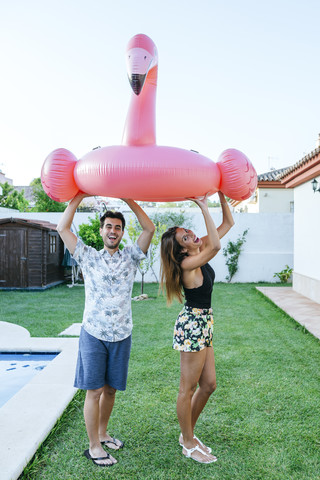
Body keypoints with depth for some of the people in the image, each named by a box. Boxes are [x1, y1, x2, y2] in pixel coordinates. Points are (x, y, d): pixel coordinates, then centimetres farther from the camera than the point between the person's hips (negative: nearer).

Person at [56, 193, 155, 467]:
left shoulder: (131, 257, 4)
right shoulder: (89, 257, 1)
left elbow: (150, 229, -6)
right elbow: (63, 229, -6)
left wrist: (128, 199, -7)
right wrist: (78, 197, -5)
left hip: (121, 335, 2)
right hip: (93, 334, -2)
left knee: (110, 389, 15)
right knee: (94, 391, 2)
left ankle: (102, 434, 35)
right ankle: (94, 447, 18)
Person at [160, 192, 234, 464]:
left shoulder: (201, 251, 4)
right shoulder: (188, 263, -20)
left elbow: (229, 223, 7)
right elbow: (216, 246, -37)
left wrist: (221, 195, -4)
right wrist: (204, 208, -33)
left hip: (203, 324, 9)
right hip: (192, 324, -9)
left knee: (208, 385, 17)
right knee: (188, 388, 7)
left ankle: (188, 434, 35)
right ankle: (188, 444, 25)